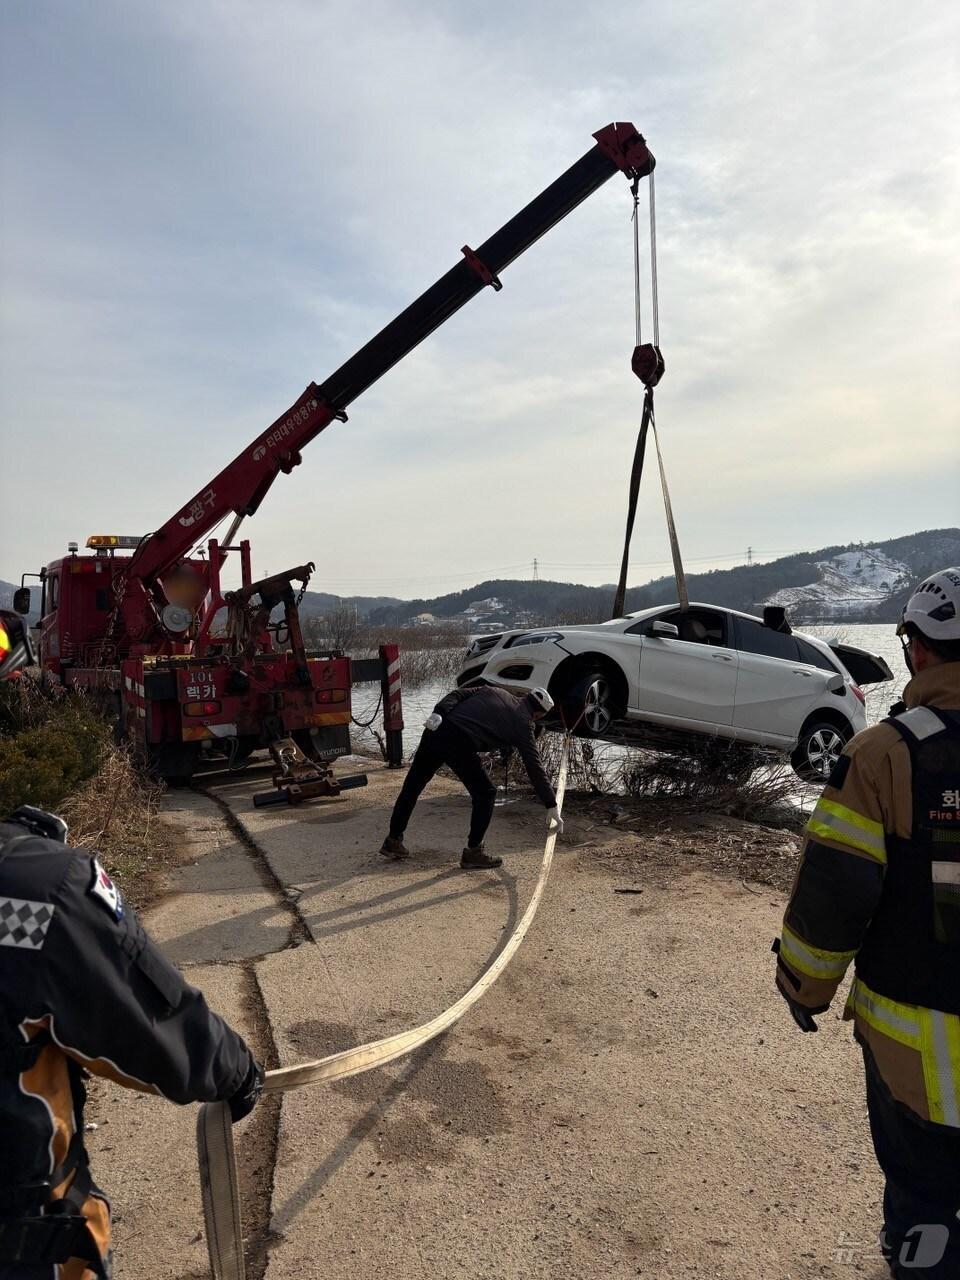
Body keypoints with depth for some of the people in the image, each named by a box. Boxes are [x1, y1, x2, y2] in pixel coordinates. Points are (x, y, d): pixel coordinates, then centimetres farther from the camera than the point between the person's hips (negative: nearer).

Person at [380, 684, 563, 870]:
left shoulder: (494, 692, 24)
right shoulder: (523, 724, 10)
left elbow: (458, 694, 13)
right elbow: (535, 767, 10)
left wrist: (438, 714, 1)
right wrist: (552, 806, 15)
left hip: (436, 730, 7)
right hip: (460, 744, -7)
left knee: (413, 784, 19)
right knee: (485, 794, 12)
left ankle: (393, 841, 32)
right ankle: (473, 852, 16)